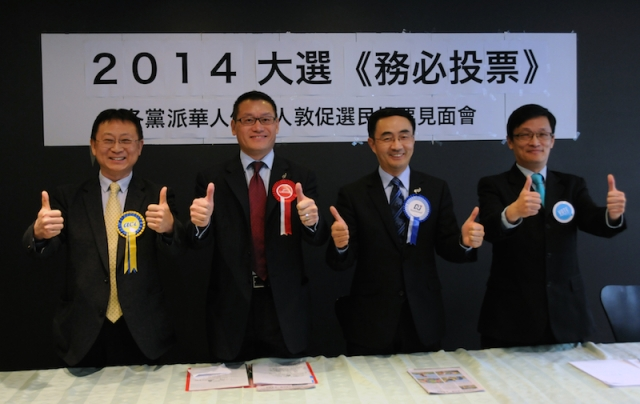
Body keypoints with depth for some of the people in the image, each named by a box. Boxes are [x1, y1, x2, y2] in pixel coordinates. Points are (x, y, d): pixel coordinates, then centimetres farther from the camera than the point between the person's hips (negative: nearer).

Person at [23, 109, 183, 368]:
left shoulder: (158, 198, 1)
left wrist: (168, 228, -35)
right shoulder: (67, 197, 4)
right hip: (83, 333, 1)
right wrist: (39, 232, -29)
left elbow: (174, 251, -11)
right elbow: (44, 251, -6)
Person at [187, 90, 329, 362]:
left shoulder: (301, 177, 1)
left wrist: (312, 221, -29)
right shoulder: (211, 179, 0)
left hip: (285, 308, 1)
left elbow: (319, 240, -6)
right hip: (231, 309, 0)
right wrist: (200, 223, -27)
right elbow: (200, 245, -5)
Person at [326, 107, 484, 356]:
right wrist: (340, 244, -29)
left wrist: (465, 241, -20)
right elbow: (342, 263, -7)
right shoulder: (352, 194, -3)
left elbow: (445, 247, 1)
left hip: (423, 318, 2)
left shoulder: (437, 189, 2)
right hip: (369, 321, -2)